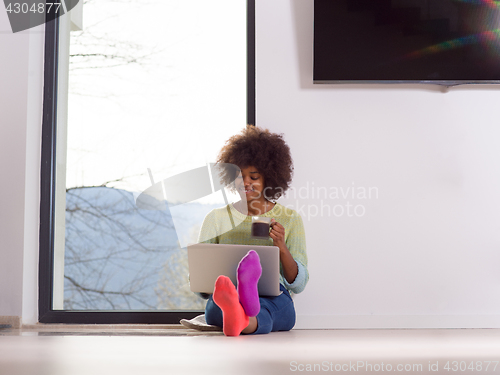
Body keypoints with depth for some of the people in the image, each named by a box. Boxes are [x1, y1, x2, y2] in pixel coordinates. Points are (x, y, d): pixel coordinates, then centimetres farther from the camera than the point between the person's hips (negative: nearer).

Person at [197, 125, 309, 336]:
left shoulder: (290, 219, 15)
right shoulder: (216, 218, 17)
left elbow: (298, 285, 8)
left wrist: (281, 247, -10)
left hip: (275, 302, 0)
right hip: (220, 303, 1)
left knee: (265, 303, -41)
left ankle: (239, 318, -76)